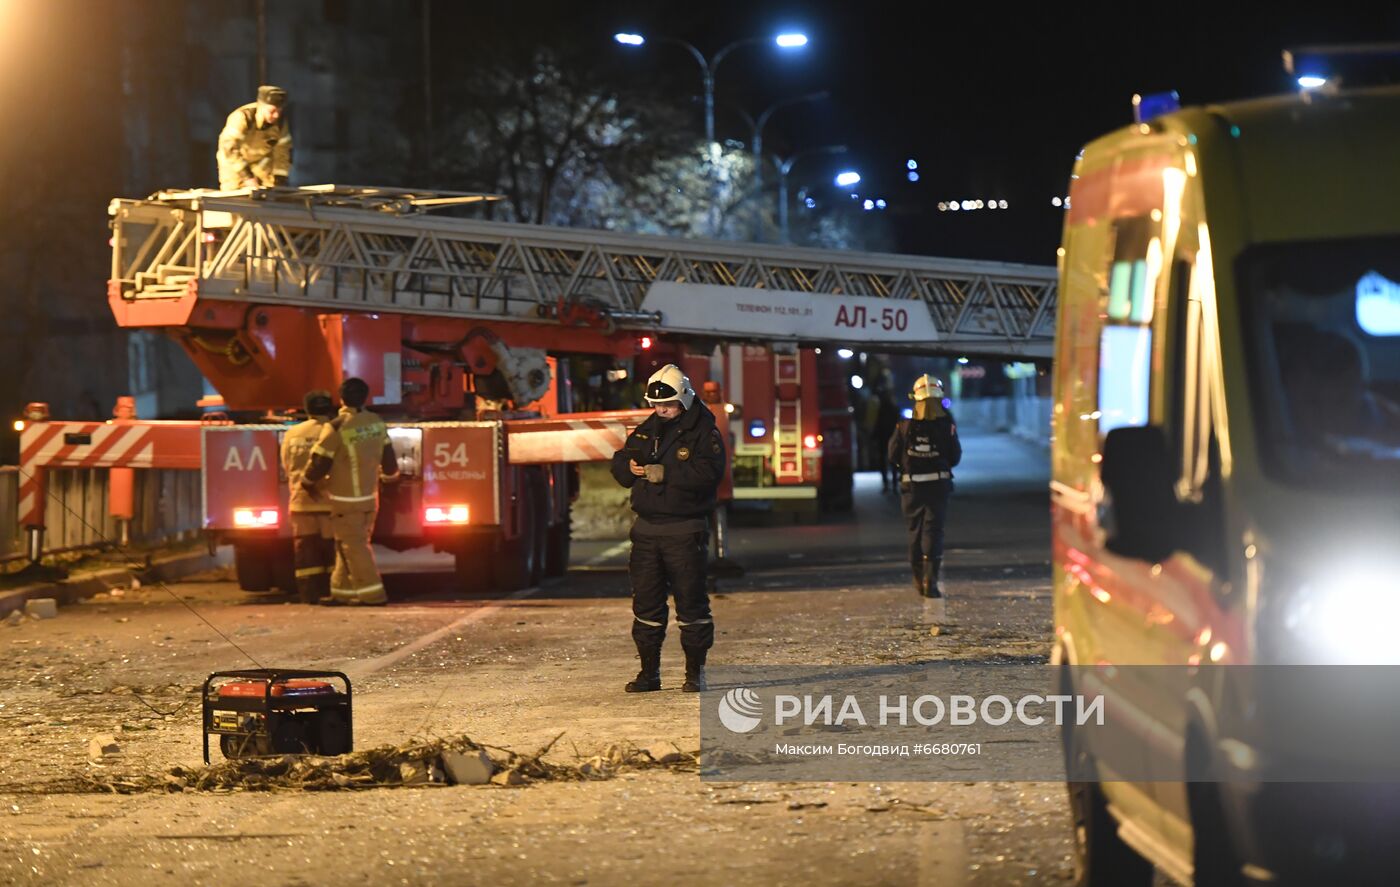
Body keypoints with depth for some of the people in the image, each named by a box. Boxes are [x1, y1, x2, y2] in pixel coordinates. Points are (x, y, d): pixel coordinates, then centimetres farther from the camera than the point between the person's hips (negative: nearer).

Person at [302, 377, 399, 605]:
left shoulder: (336, 428, -17)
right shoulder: (377, 423, 1)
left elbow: (319, 462, -11)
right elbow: (388, 457, 10)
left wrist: (307, 482, 8)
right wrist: (391, 474, 32)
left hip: (345, 500, -6)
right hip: (370, 497, 6)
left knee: (354, 546, -1)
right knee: (349, 545, 14)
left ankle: (372, 593, -5)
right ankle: (341, 592, 18)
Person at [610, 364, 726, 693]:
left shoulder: (703, 433, -5)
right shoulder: (646, 431, 14)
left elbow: (707, 473, -19)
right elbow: (619, 464, 13)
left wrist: (664, 473, -23)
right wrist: (630, 466, -10)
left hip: (685, 530, -5)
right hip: (646, 528, 5)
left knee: (690, 601, -2)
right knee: (645, 601, 6)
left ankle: (695, 673, 6)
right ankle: (649, 672, 13)